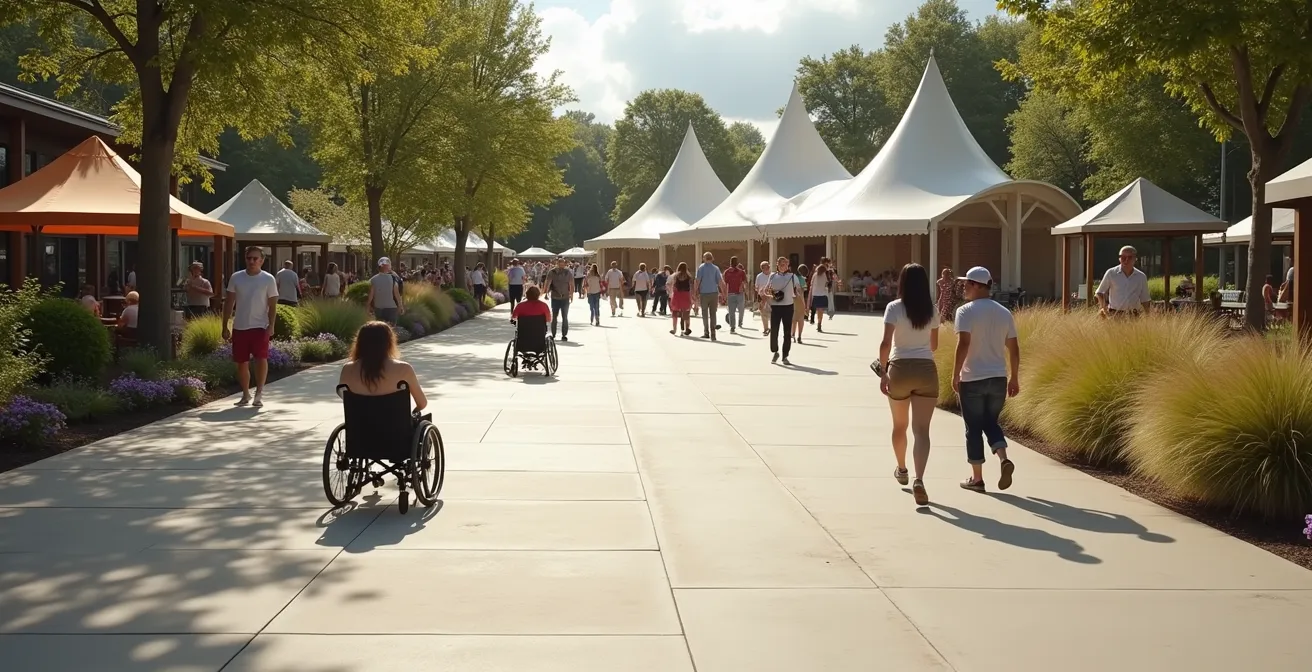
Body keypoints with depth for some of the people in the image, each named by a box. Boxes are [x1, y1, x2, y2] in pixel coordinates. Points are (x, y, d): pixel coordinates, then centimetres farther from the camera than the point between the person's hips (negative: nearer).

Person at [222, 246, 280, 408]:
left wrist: (271, 326, -13)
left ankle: (259, 393, -2)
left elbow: (272, 305, -2)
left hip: (260, 327, -3)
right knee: (242, 363, 8)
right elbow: (229, 303, 8)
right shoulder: (236, 278, 4)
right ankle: (245, 394, 24)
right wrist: (225, 327, 5)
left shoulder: (268, 279, -3)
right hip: (239, 327, 3)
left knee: (261, 359, -16)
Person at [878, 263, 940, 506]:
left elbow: (886, 343, -15)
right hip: (926, 370, 1)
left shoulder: (894, 308, -5)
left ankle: (901, 470, 42)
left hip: (900, 369, -1)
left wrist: (883, 372, -9)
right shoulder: (932, 310, 4)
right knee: (921, 430, -6)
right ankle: (919, 480, -24)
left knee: (900, 425, 21)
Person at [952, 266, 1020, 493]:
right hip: (998, 378, 5)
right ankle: (1004, 460, -6)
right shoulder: (1004, 312, 8)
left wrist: (955, 374, -15)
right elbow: (1014, 349, 8)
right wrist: (1015, 379, 15)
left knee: (974, 428, 5)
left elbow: (963, 344, -20)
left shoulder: (966, 312, -9)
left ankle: (976, 478, 10)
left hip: (972, 380, -5)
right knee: (991, 423, 18)